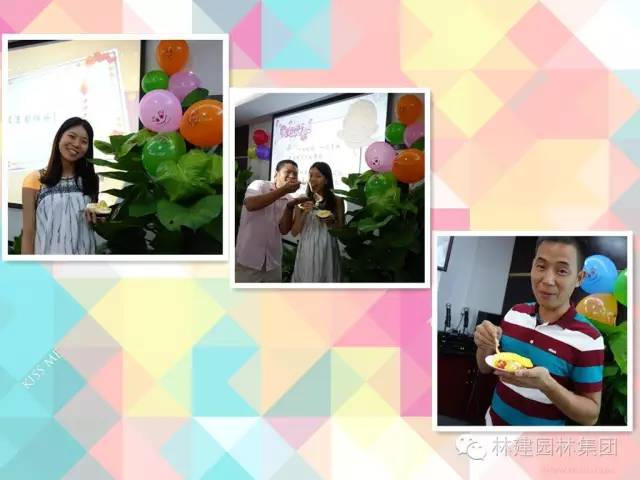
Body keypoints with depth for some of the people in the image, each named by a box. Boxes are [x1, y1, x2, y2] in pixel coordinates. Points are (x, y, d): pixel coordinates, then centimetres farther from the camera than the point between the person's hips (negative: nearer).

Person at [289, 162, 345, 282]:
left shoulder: (337, 201, 1)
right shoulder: (303, 201, 4)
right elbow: (294, 232, 2)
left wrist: (332, 221, -12)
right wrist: (304, 213, -11)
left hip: (326, 252, -1)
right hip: (306, 252, 1)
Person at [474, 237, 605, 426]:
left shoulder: (587, 339, -19)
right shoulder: (515, 314, -6)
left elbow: (591, 415, -16)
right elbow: (486, 368, 5)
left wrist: (547, 384, -32)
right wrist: (485, 346, -16)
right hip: (494, 420, 4)